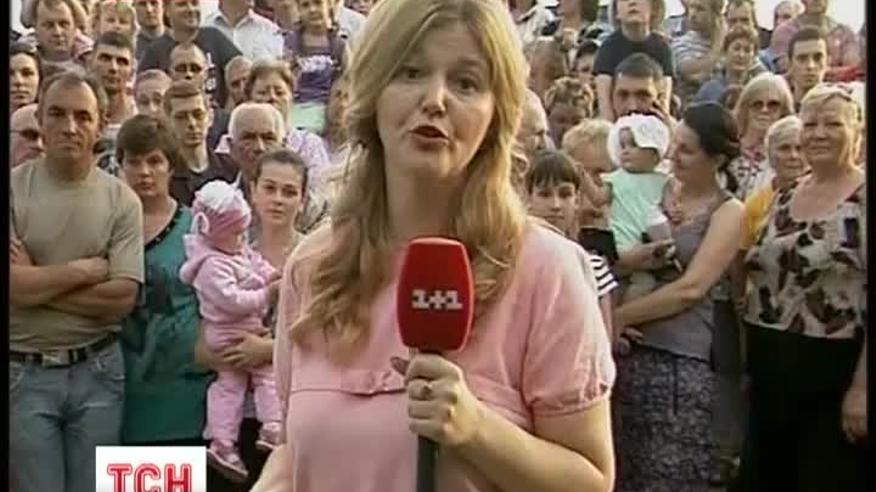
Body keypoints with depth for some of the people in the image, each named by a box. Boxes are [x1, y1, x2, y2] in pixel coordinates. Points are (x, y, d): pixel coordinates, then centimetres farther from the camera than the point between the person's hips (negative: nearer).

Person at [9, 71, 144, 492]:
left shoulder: (121, 200, -1)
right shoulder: (15, 188, -4)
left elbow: (123, 299, -9)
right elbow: (14, 284, -15)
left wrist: (38, 283, -11)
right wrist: (86, 270, -10)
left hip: (96, 370, 1)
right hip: (24, 371, -1)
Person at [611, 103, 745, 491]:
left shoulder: (728, 211, 0)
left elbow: (691, 288, -11)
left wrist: (618, 315, -9)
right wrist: (636, 257, -16)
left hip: (682, 360, -4)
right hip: (628, 350, 4)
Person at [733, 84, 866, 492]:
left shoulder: (863, 199, -10)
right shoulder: (784, 197, 10)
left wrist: (861, 387, -20)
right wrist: (751, 362, 11)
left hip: (833, 374, -6)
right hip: (771, 372, 7)